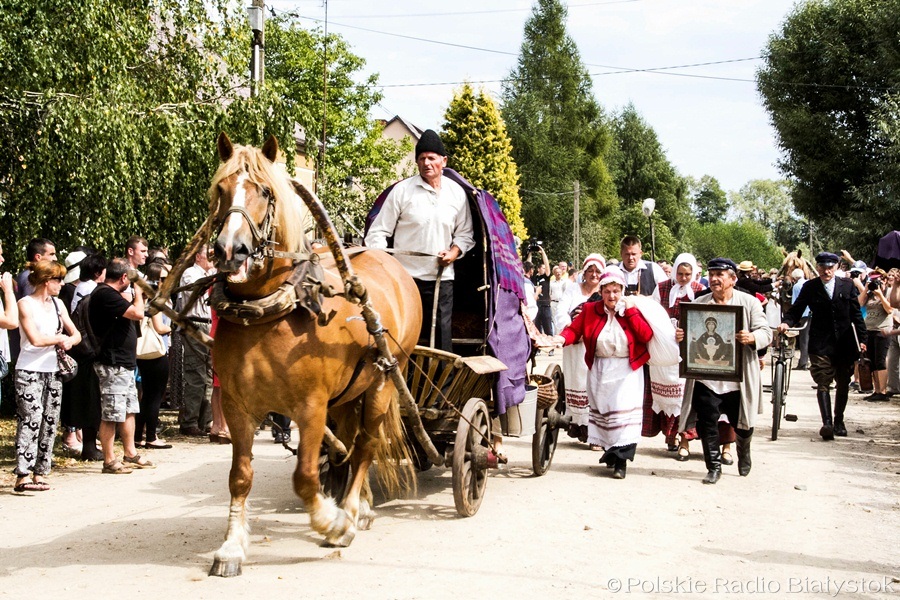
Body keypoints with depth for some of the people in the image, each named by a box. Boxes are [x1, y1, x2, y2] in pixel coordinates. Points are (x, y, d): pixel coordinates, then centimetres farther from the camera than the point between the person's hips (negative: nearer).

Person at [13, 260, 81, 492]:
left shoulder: (57, 304, 13)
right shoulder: (26, 304, -7)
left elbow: (76, 334, 14)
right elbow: (36, 339, -16)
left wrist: (69, 341, -8)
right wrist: (60, 338, -2)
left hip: (53, 370, 7)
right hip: (30, 371, -7)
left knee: (50, 422, 4)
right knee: (30, 420, -13)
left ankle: (40, 473, 9)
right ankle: (23, 476, -15)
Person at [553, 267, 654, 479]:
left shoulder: (633, 310, -1)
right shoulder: (590, 310, 2)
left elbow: (647, 336, -12)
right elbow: (574, 329, -6)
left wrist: (630, 311, -15)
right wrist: (562, 338, -27)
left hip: (627, 371, -2)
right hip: (599, 371, 2)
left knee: (624, 412, -10)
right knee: (602, 411, 7)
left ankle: (620, 461, -9)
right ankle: (610, 451, 23)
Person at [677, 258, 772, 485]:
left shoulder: (749, 303, 2)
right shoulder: (698, 304, 7)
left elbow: (766, 333, -3)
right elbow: (688, 333, 9)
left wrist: (751, 338, -26)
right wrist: (679, 336, -15)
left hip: (738, 380, -1)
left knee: (743, 426, 11)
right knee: (707, 424, -4)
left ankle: (744, 454, 41)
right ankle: (714, 467, 11)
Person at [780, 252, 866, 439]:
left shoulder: (847, 285, 6)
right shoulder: (810, 287, 2)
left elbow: (856, 314, 8)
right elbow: (796, 311, 0)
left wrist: (861, 339, 5)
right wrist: (786, 322, -21)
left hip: (845, 343, 2)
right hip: (820, 344, -2)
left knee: (843, 384, 10)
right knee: (823, 383, -12)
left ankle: (839, 421, 25)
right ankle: (827, 423, -19)